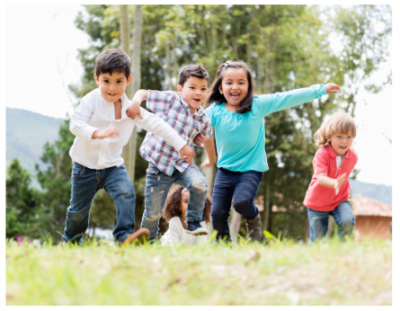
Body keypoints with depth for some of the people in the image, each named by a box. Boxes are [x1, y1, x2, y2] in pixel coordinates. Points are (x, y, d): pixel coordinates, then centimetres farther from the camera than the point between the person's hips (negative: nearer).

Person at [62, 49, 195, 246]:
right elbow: (75, 124, -27)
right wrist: (97, 133, -46)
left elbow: (156, 125, 0)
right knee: (79, 209, 10)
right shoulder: (91, 101, -15)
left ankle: (125, 235, -25)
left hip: (113, 165, 2)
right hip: (86, 165, -2)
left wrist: (181, 145, -2)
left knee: (126, 193, -25)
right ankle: (71, 241, 35)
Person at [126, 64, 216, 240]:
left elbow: (207, 138, 24)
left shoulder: (203, 120, 4)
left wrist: (212, 159, 38)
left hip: (182, 164, 3)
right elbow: (143, 93, -5)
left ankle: (193, 224, -5)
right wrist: (136, 101, -28)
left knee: (200, 184, -28)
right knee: (153, 213, 2)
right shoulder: (170, 99, -8)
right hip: (158, 164, -3)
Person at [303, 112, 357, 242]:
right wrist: (334, 183, -56)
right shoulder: (322, 154, -24)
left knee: (347, 222, -26)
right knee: (317, 239, 4)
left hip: (340, 199, 3)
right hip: (318, 202, -2)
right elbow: (321, 178, -38)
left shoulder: (353, 156, -9)